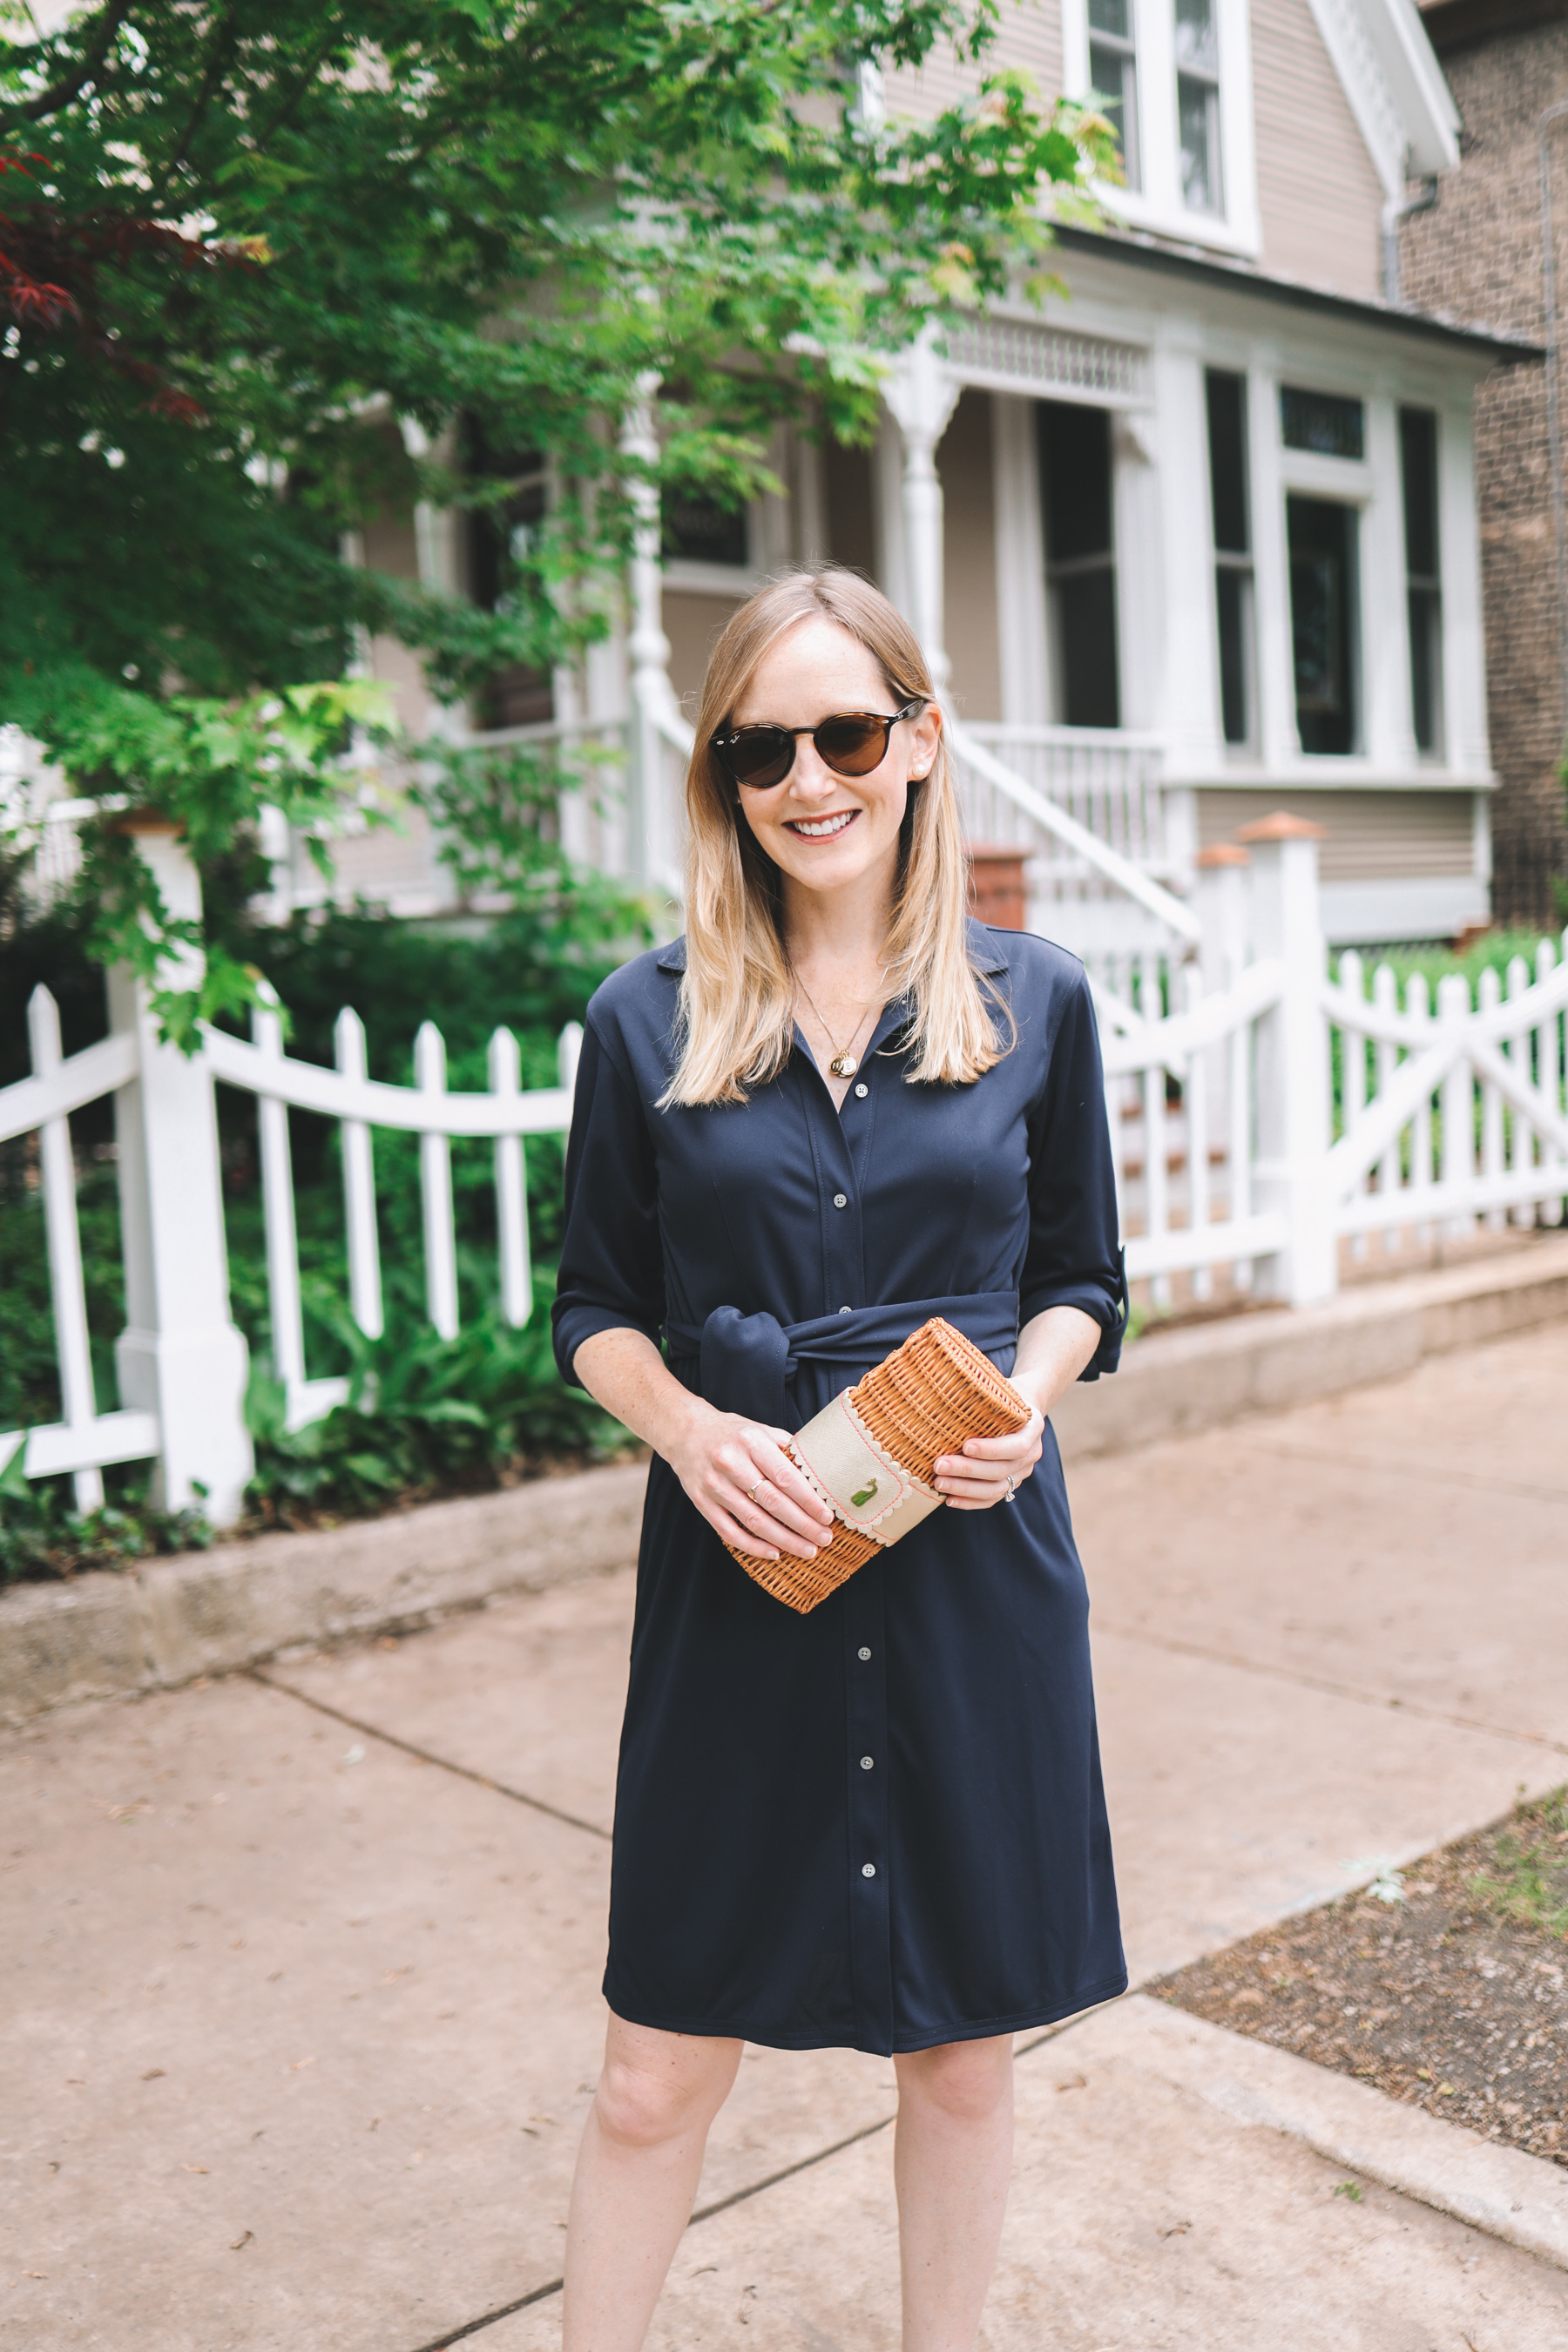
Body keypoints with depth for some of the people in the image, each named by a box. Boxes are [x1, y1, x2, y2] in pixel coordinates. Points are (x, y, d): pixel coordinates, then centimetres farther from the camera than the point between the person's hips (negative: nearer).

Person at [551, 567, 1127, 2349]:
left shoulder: (1033, 1002, 1)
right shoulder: (648, 1021, -1)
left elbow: (1080, 1277, 9)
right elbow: (596, 1309, 5)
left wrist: (1027, 1398, -11)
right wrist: (689, 1428, -14)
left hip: (976, 1568, 1)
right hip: (735, 1572, -1)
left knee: (962, 2052, 16)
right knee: (657, 2073, 7)